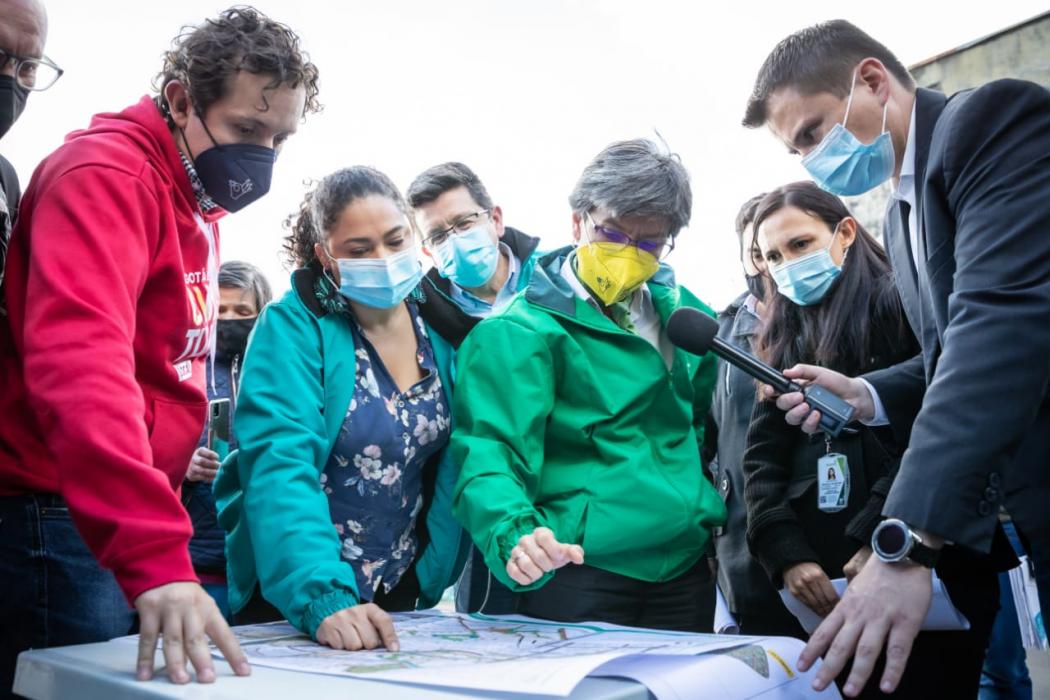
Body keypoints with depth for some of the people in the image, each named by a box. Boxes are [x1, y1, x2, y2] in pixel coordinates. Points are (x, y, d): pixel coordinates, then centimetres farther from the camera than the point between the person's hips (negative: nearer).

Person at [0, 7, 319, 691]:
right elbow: (77, 360, -28)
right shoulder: (107, 175, -13)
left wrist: (161, 531, 3)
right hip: (62, 524, -8)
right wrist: (154, 555, -38)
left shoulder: (202, 205, 16)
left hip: (142, 527, 8)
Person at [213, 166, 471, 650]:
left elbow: (453, 457, 2)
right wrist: (323, 598, -39)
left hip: (399, 591, 4)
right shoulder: (293, 328, -16)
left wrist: (431, 573, -7)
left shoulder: (438, 324, -3)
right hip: (288, 594, -4)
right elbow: (279, 467, -27)